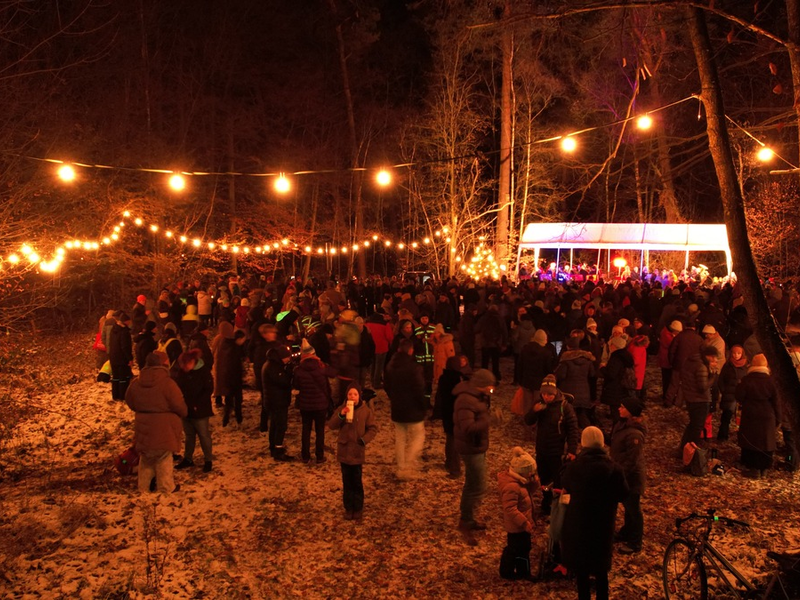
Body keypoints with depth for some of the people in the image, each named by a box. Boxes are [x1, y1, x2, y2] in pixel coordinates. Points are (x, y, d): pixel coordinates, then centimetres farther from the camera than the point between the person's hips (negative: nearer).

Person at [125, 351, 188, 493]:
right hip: (164, 428, -5)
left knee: (146, 458, 20)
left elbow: (130, 402, 13)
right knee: (164, 458, 8)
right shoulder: (167, 383, -20)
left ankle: (143, 486, 30)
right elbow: (179, 406, -14)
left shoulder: (136, 383, -1)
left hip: (144, 427, 5)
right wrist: (184, 414, 8)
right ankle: (166, 487, 18)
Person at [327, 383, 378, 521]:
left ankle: (358, 509, 17)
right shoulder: (342, 409, -1)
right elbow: (331, 425, -7)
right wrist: (341, 415, -23)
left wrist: (364, 440, -19)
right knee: (347, 482, 10)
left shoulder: (366, 411, -7)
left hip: (357, 452, -2)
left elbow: (373, 429, -4)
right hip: (344, 450, 2)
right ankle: (348, 508, 20)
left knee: (357, 482, 5)